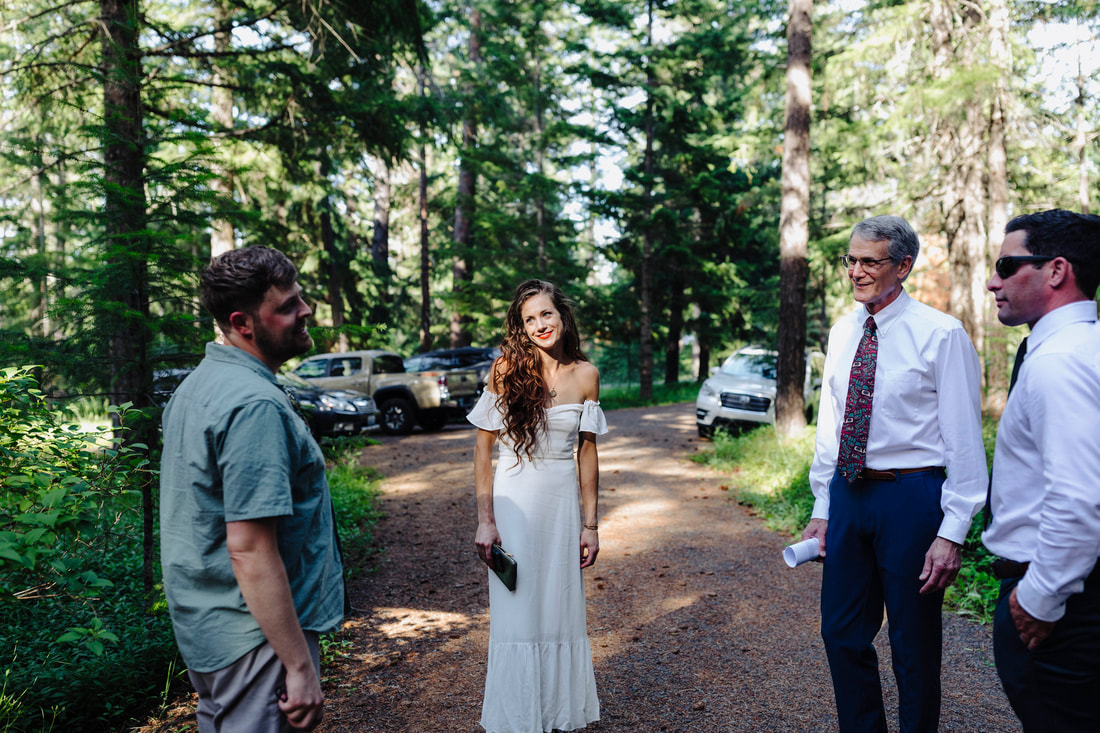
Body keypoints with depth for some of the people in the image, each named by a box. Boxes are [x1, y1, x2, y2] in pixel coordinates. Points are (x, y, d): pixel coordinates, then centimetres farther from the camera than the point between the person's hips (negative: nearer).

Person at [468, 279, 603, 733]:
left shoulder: (585, 375, 0)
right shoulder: (507, 368, -7)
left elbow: (587, 451, 5)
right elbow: (483, 445, -5)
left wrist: (590, 523, 5)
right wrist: (485, 520, -9)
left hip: (562, 503, 3)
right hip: (514, 501, -2)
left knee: (562, 610, 12)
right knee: (516, 614, 6)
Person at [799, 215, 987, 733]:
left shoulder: (940, 334, -9)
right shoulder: (842, 333, 9)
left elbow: (964, 441, -11)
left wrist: (953, 533, -14)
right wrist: (822, 508, 12)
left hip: (911, 496, -5)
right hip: (847, 493, 6)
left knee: (914, 645, 10)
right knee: (842, 633, 15)